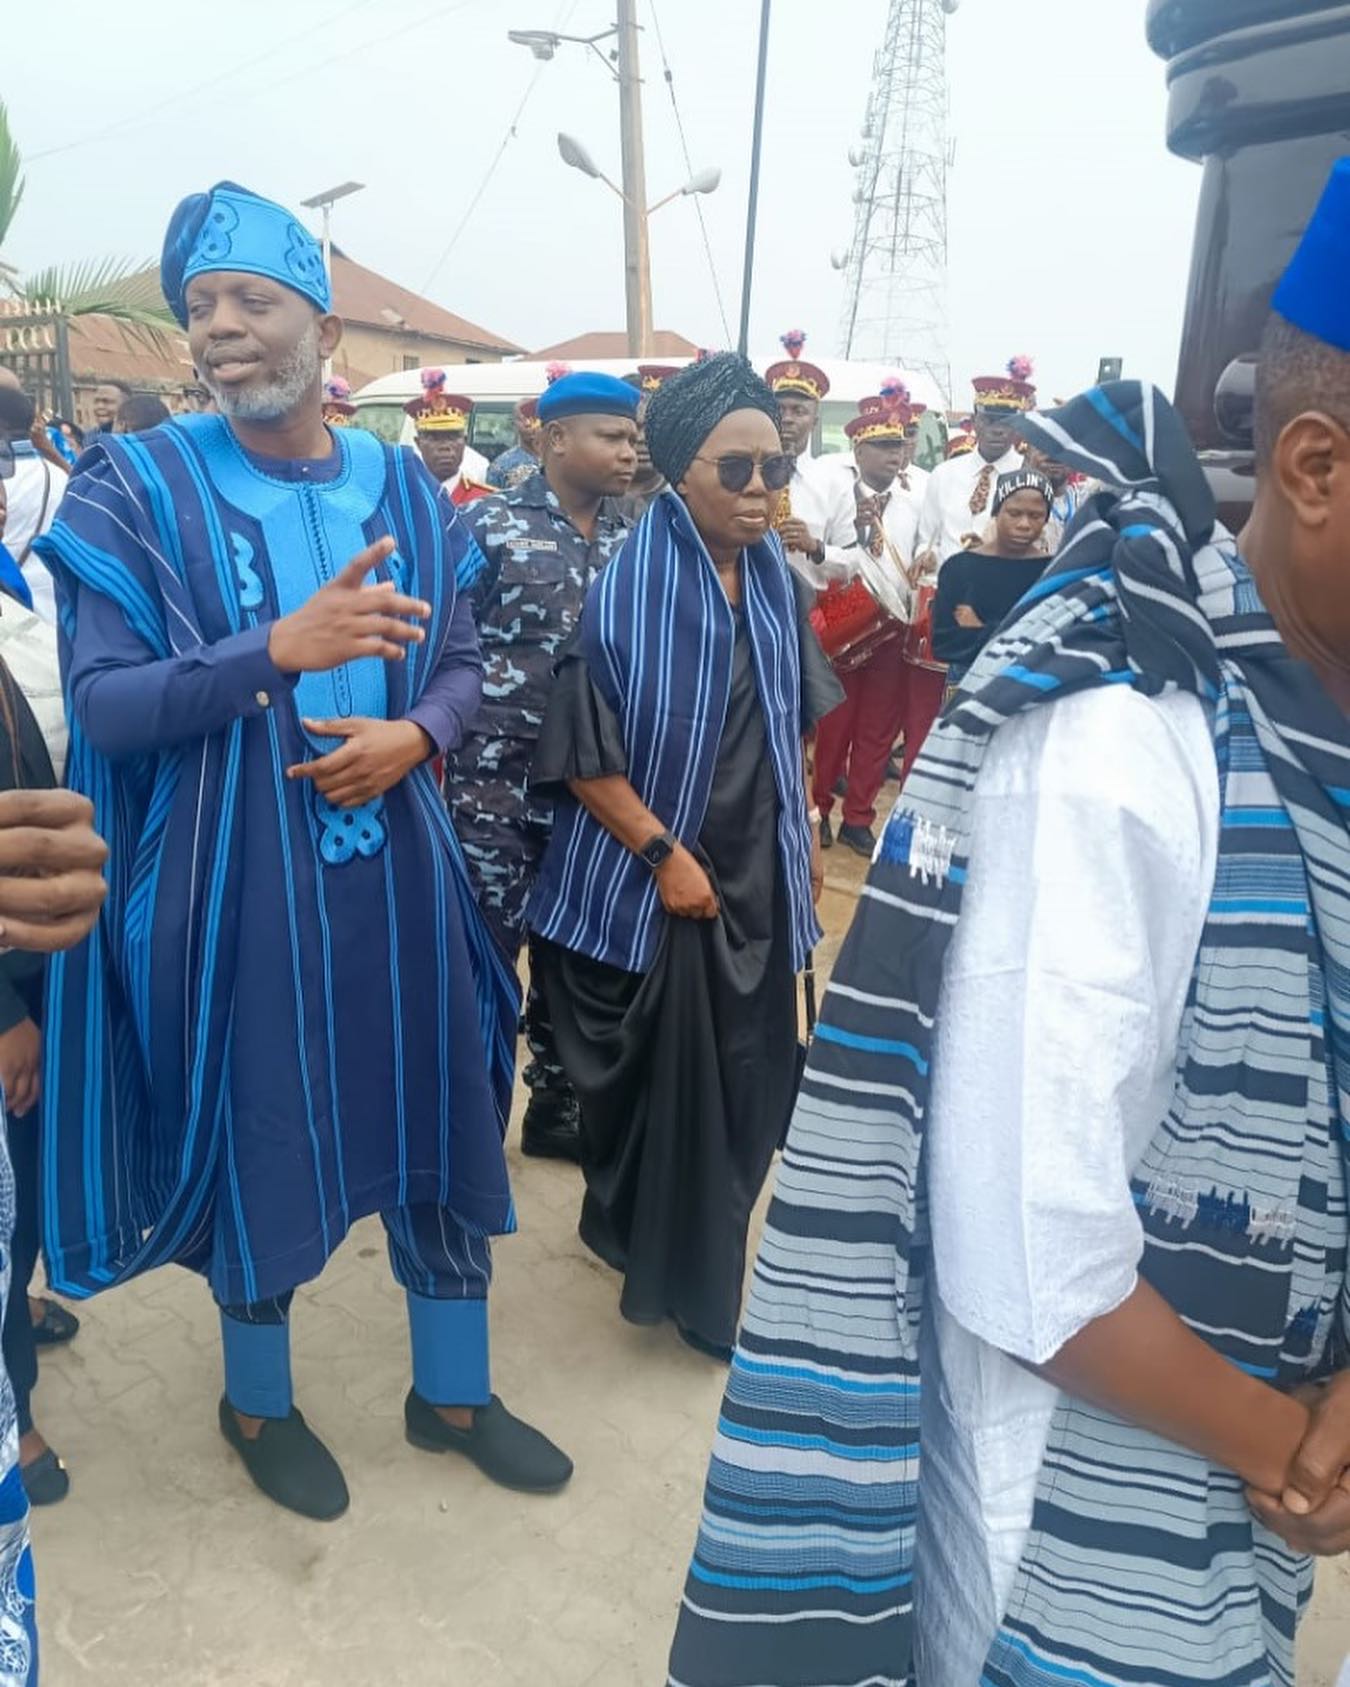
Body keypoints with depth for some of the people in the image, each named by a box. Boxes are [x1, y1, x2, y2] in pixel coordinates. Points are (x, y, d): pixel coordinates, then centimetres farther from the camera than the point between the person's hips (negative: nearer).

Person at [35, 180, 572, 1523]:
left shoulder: (404, 488, 4)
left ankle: (451, 1393, 37)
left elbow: (461, 664, 9)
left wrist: (412, 734, -14)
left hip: (394, 870, 4)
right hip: (230, 884, -3)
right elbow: (100, 704, -13)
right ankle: (257, 1404, 39)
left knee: (438, 1117, 12)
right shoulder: (137, 489, -6)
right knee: (256, 1137, 11)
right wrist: (280, 648, -27)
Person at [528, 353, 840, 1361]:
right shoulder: (624, 577, -16)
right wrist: (664, 854, -16)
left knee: (751, 1080, 13)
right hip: (647, 878, -6)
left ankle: (699, 1257, 38)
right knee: (657, 1081, 8)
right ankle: (669, 1267, 32)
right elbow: (582, 751, -16)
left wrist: (805, 838, 14)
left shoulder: (773, 574, 3)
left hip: (758, 874, 6)